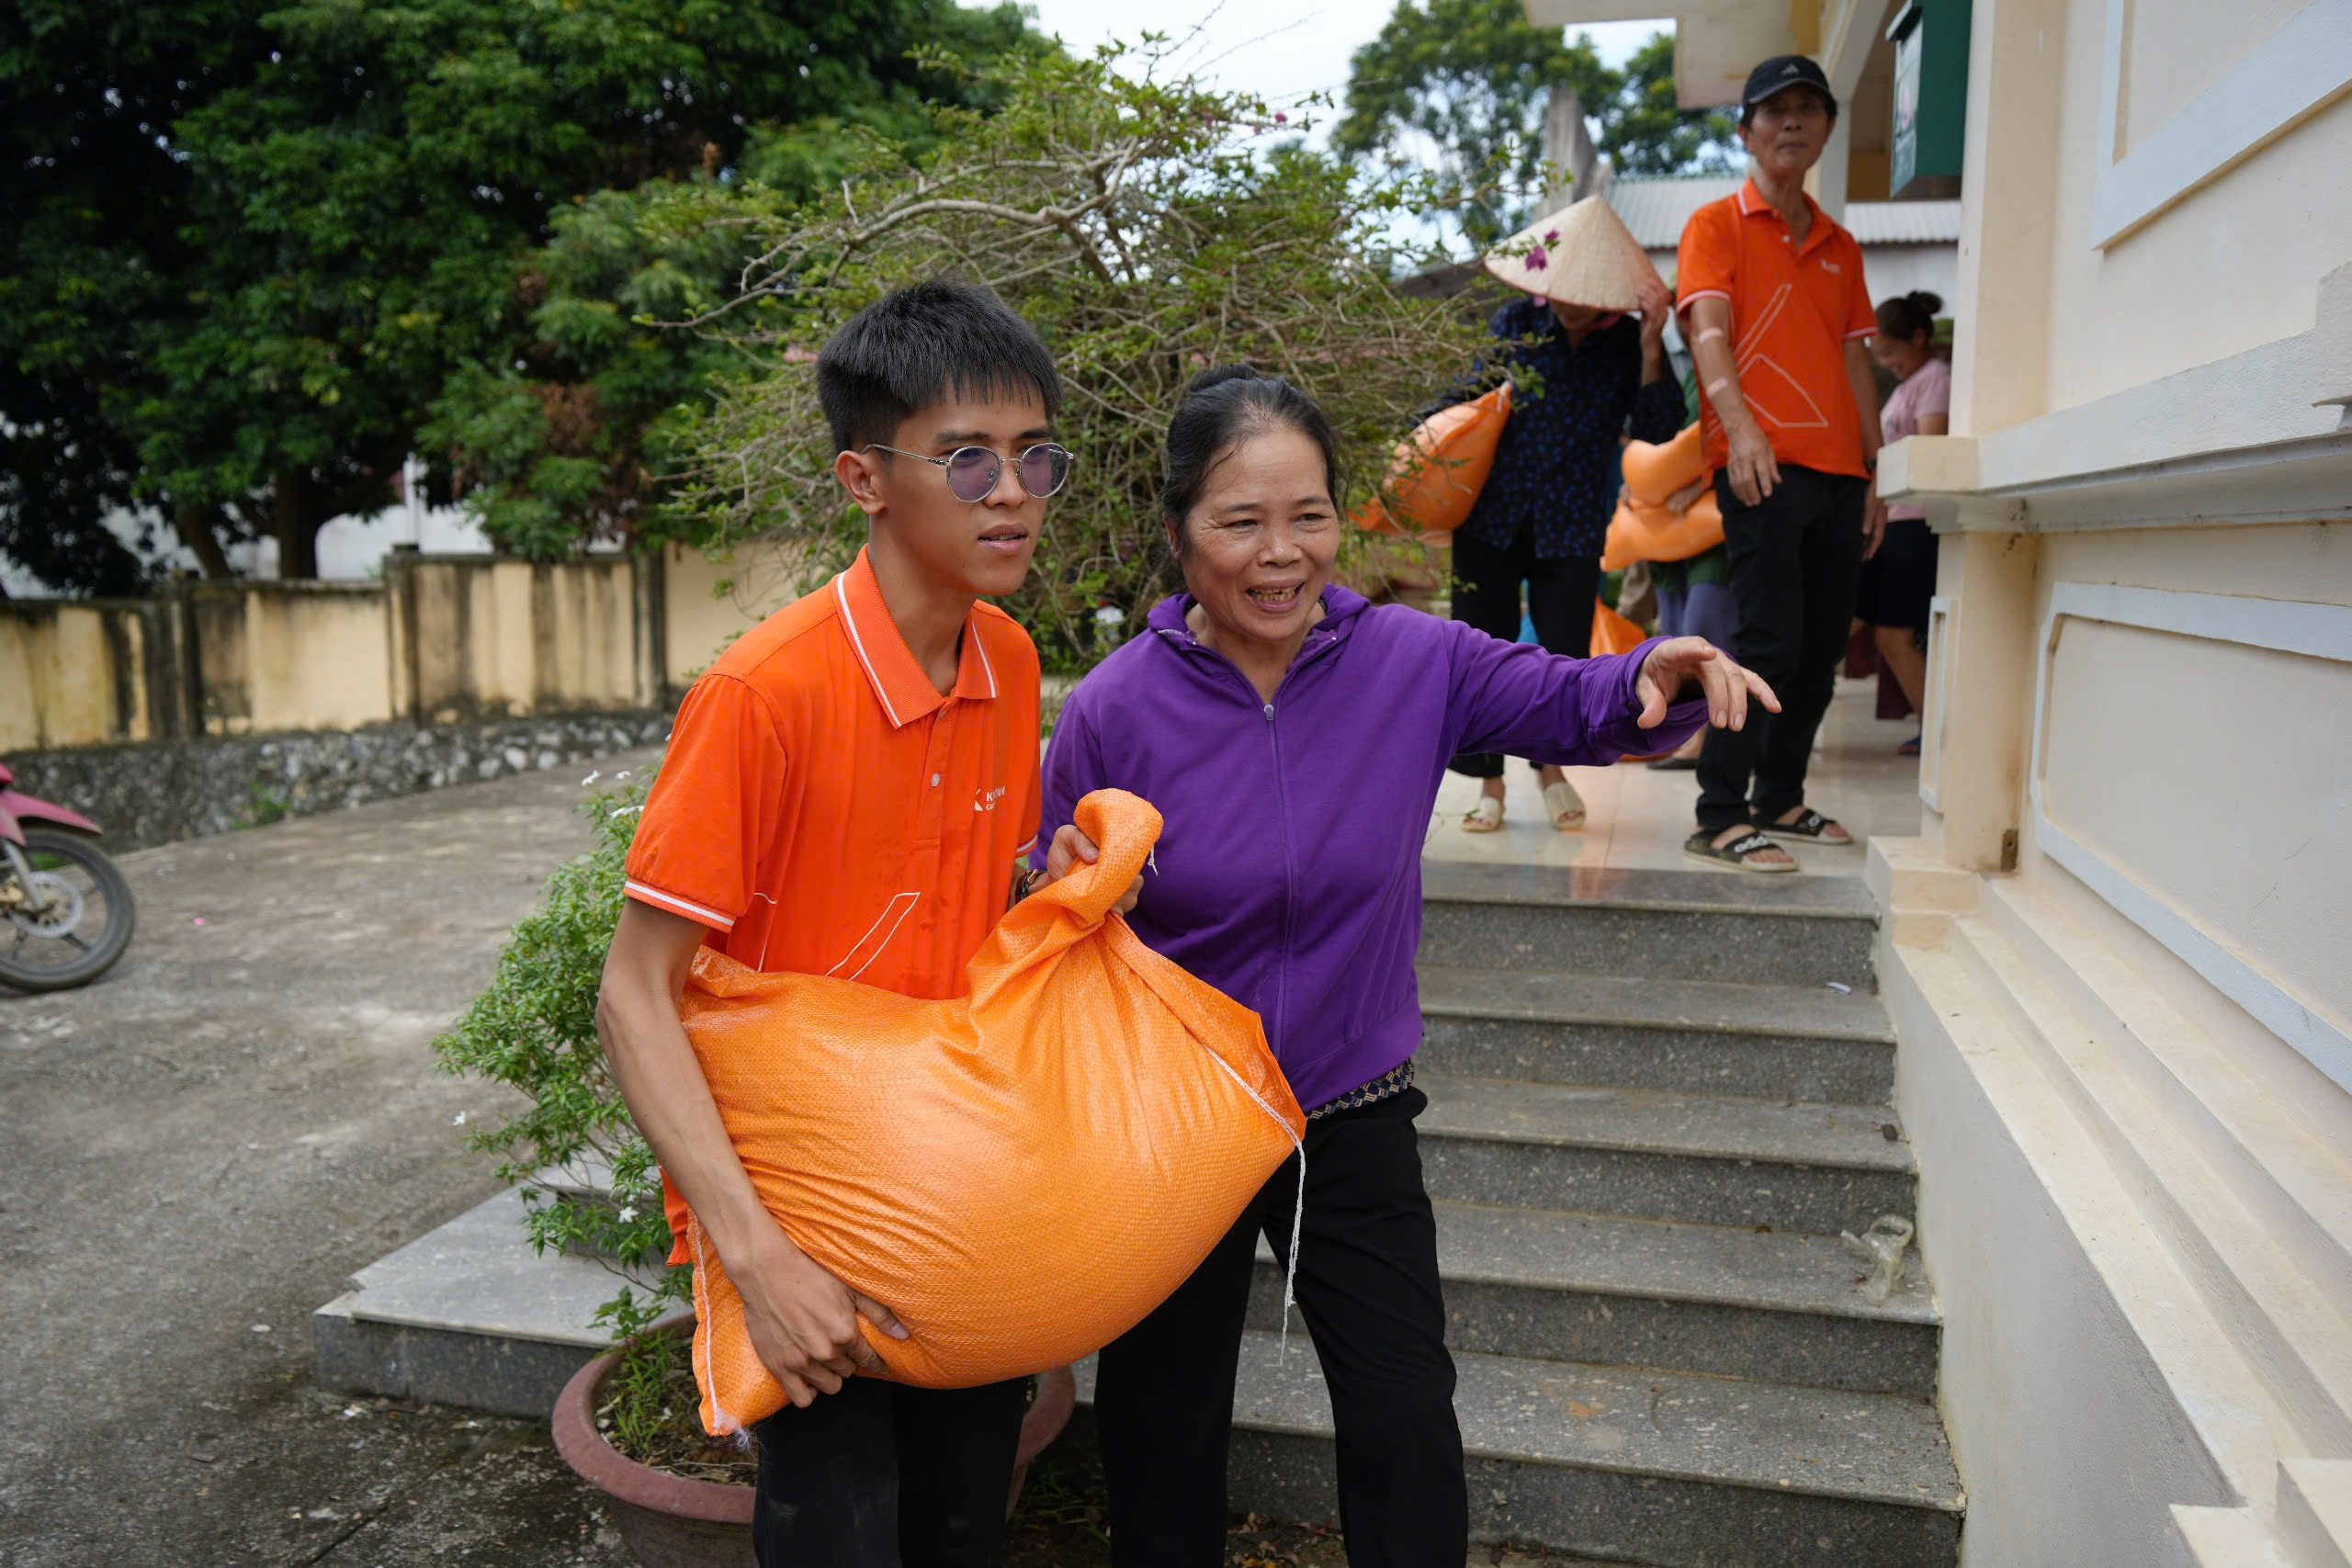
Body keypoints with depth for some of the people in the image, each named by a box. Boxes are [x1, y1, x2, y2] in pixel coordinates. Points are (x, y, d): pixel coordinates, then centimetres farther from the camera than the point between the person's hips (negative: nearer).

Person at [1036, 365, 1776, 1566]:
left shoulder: (1410, 661, -12)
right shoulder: (1113, 710, -16)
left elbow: (1568, 702, -2)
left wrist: (1661, 677, -24)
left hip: (1354, 1117, 1)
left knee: (1410, 1430, 12)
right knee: (1164, 1435, 18)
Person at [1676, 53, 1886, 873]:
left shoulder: (1840, 246, 22)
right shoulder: (1717, 224, 5)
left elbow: (1855, 360, 20)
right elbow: (1708, 329, -10)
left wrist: (1875, 474, 13)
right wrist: (1739, 424, -27)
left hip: (1838, 472, 6)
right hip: (1761, 465, -6)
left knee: (1823, 649, 7)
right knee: (1771, 641, -14)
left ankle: (1779, 799, 19)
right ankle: (1719, 818, -10)